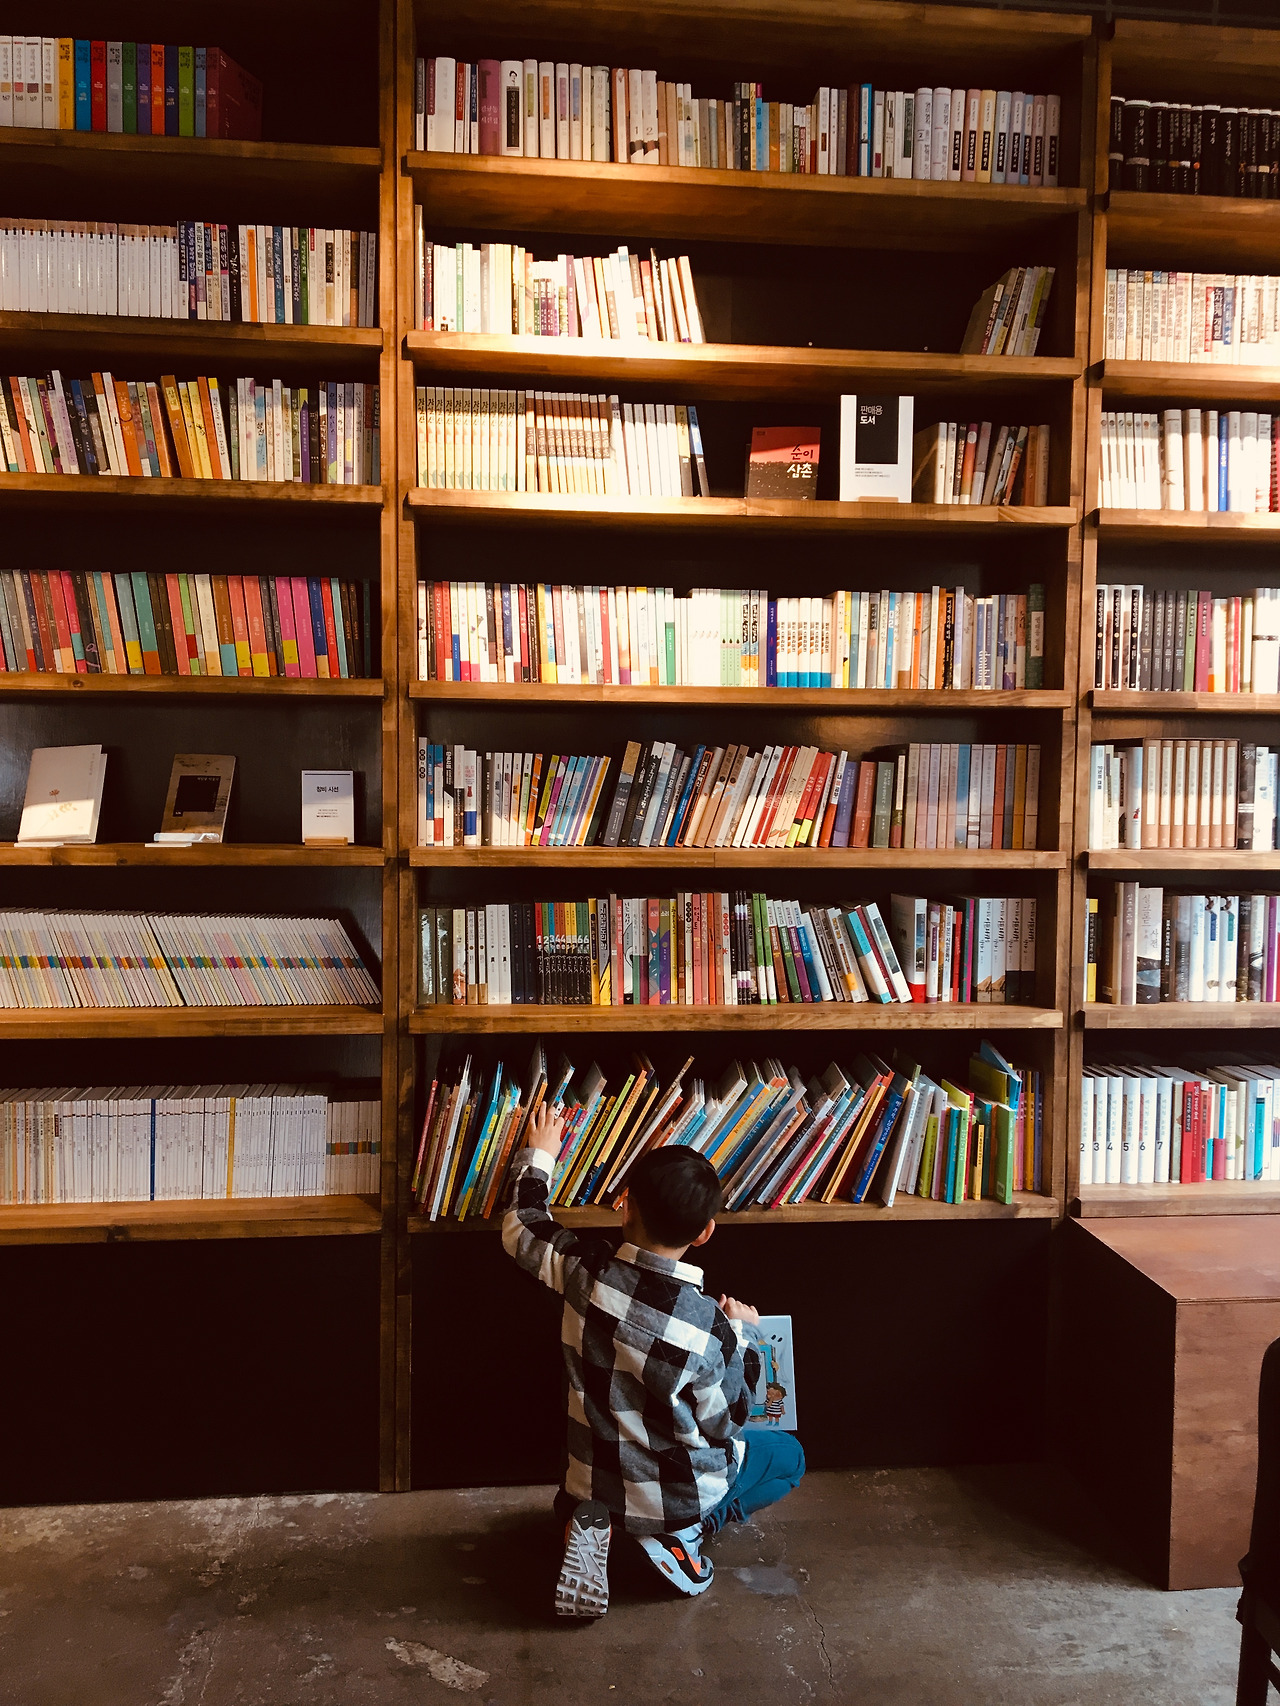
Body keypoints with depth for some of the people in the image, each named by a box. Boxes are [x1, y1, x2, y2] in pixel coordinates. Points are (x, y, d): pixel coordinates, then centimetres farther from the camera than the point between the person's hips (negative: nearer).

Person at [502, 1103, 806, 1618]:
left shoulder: (583, 1269, -21)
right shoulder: (709, 1327, -29)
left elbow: (520, 1227, 0)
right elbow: (725, 1423, -13)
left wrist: (539, 1156, 14)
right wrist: (741, 1338, -2)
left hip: (594, 1479, 3)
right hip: (673, 1494, -3)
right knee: (788, 1456, 22)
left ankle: (591, 1522, 9)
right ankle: (683, 1533, 3)